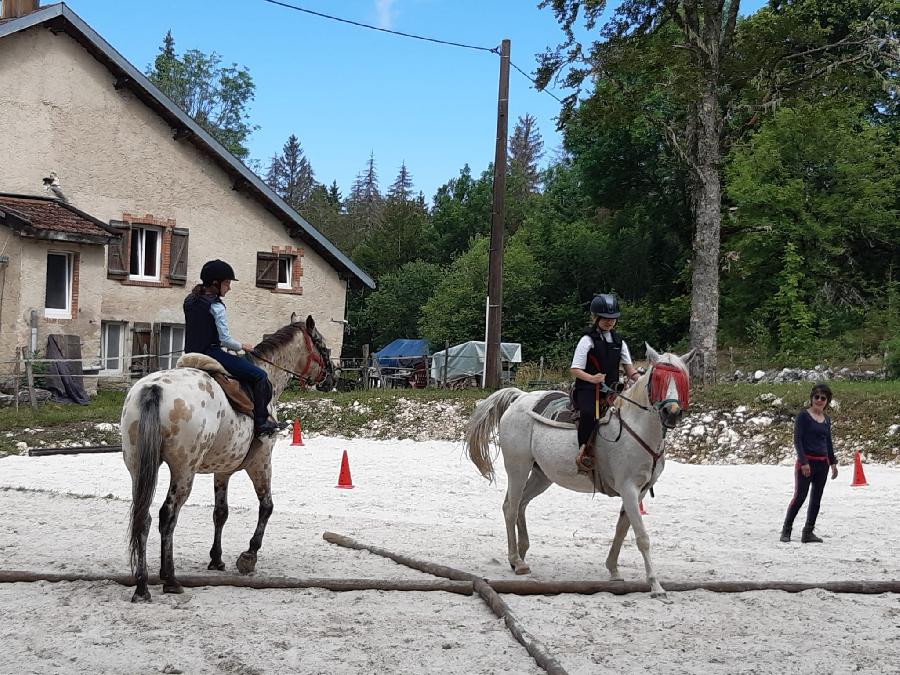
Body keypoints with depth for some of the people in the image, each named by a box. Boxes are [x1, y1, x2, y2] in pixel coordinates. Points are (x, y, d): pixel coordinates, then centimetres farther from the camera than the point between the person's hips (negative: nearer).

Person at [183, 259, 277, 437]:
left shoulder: (189, 301, 11)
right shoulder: (216, 306, -13)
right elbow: (225, 339, -17)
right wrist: (242, 347, 2)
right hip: (211, 354, -9)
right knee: (260, 376, -4)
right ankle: (260, 422, -6)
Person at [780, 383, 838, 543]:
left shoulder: (826, 419, 11)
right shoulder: (803, 415, -7)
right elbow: (797, 440, -12)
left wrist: (833, 463, 15)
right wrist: (803, 462, -18)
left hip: (822, 463, 7)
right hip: (806, 462, -7)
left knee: (816, 499, 8)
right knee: (800, 496, -8)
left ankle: (808, 532, 14)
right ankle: (786, 530, 2)